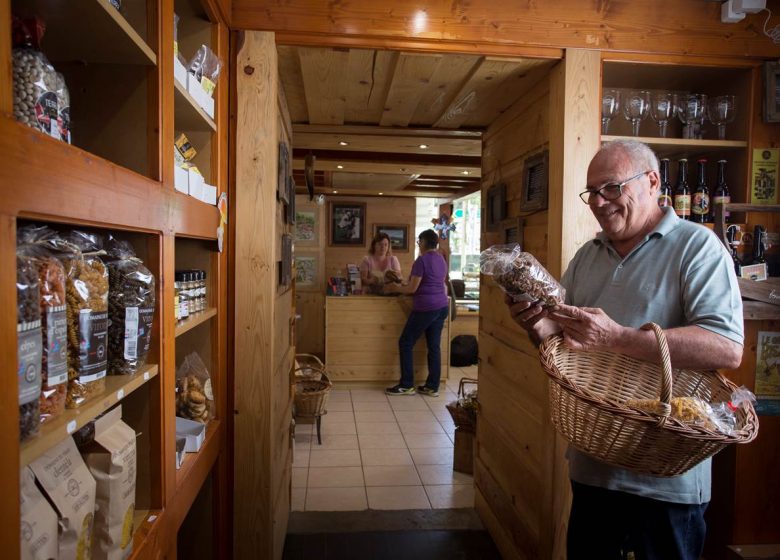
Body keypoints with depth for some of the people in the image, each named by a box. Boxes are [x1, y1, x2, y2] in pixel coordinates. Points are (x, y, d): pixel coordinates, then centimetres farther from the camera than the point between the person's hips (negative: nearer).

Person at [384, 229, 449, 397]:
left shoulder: (422, 260, -12)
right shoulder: (441, 260, 13)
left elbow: (413, 288, -13)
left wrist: (395, 288, 3)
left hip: (425, 308, -8)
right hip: (442, 307, 8)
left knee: (405, 344, 2)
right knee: (434, 346, 10)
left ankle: (406, 385, 5)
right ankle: (432, 386, 12)